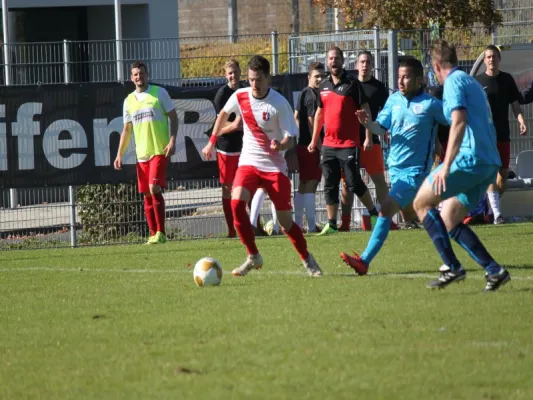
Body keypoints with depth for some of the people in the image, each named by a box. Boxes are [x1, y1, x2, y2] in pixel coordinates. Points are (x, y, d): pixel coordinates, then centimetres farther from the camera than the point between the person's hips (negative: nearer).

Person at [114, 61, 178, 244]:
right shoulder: (129, 100, 13)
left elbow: (173, 117, 1)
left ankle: (161, 233, -15)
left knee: (154, 188, -17)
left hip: (159, 151, -5)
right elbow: (126, 129, 18)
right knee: (147, 195, 6)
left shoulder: (159, 93, 0)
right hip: (141, 154, 5)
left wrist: (172, 140, -12)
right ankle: (153, 235, 12)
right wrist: (119, 154, 11)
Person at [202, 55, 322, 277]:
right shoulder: (240, 96, -4)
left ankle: (307, 259, 22)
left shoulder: (279, 103, -15)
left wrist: (280, 146, -35)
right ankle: (253, 256, -10)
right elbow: (223, 114, 18)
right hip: (249, 162, 3)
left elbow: (290, 138, -13)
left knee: (285, 220, -2)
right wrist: (212, 142, 21)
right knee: (236, 203, -23)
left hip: (275, 165, -3)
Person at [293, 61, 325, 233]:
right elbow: (312, 122, -17)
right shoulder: (313, 96, -13)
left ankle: (298, 224, 18)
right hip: (311, 147, -10)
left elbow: (296, 116, 22)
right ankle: (312, 225, -11)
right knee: (311, 185, -9)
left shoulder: (304, 93, 15)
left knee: (303, 185, 14)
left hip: (302, 145, 10)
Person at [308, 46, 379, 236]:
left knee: (354, 183, -5)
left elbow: (365, 111, -6)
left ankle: (374, 213, 13)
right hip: (328, 145, 5)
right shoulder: (324, 85, 11)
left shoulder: (352, 84, -5)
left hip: (348, 144, -5)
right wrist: (314, 140, 18)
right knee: (330, 185, 3)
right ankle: (331, 224, 7)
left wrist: (368, 137, -13)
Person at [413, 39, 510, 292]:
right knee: (448, 220, 13)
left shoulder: (454, 82, -5)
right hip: (490, 162, 9)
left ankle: (452, 267, -10)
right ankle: (493, 270, 3)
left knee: (421, 203, 0)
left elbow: (459, 122, -19)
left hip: (470, 158, -9)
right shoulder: (472, 83, 23)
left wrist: (446, 167, -24)